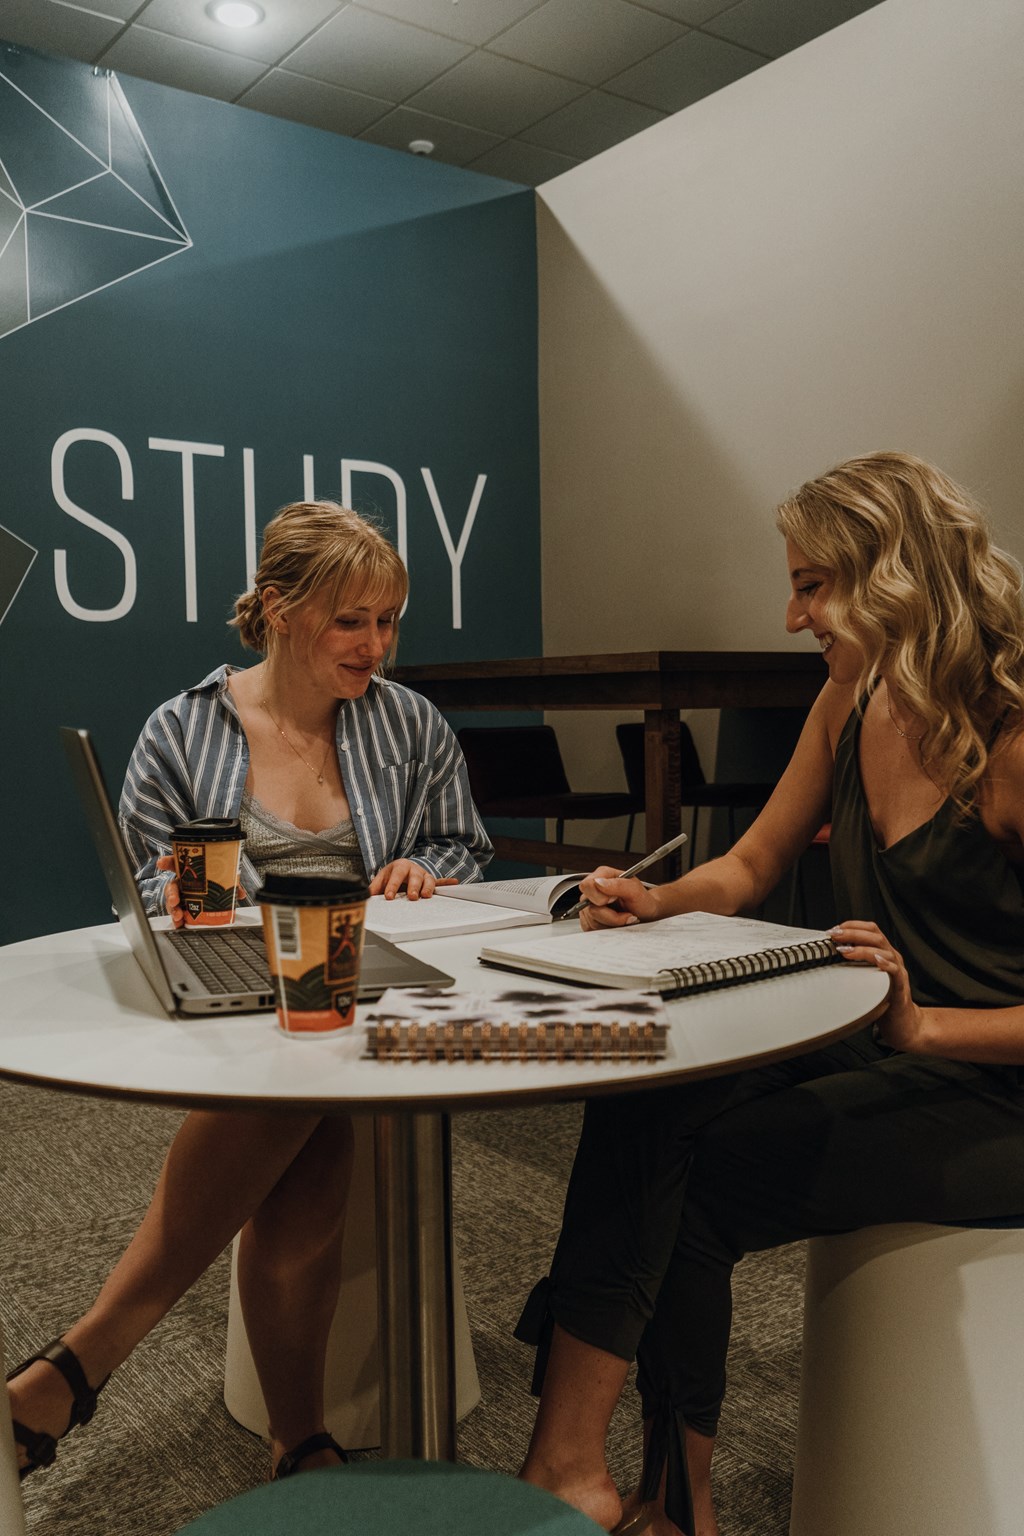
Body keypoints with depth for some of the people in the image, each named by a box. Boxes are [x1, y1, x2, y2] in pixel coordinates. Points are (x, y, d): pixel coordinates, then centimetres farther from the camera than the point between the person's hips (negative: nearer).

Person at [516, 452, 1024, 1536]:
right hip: (875, 1054, 7)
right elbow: (752, 867, 16)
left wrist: (919, 1026, -23)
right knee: (641, 1102, -16)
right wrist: (656, 903, -2)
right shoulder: (849, 701, 7)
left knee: (694, 1183, -22)